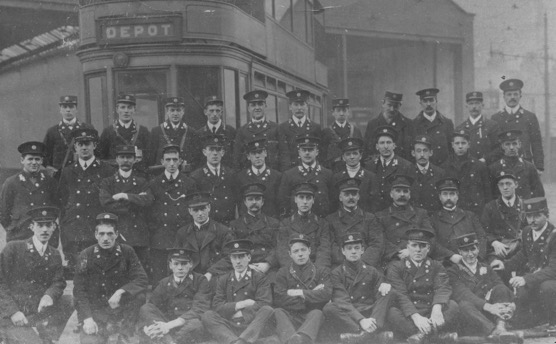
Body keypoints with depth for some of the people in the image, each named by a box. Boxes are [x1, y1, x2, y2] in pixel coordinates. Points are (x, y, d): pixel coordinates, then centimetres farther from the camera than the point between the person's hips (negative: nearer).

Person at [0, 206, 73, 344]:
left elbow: (58, 282, 4)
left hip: (38, 312, 5)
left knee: (70, 300, -13)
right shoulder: (13, 248, -6)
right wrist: (13, 311, -17)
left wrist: (50, 295, -21)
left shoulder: (55, 255, 8)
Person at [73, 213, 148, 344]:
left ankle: (125, 333, -5)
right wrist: (87, 318, -17)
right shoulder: (86, 255, -3)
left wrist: (121, 292, -26)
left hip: (121, 310, 2)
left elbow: (141, 279, -9)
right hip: (94, 312, -2)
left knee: (139, 296, -23)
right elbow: (79, 290, -5)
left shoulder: (127, 252, -2)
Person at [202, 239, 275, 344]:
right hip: (228, 328, 2)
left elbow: (263, 304, -4)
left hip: (253, 327, -2)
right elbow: (217, 306, 4)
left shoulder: (260, 278, 10)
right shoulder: (223, 280, 17)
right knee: (207, 315, -22)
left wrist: (238, 313, -6)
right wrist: (241, 304, -7)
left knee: (268, 310, -29)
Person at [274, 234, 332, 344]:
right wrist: (311, 294, -4)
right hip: (290, 318, 1)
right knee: (278, 311, -28)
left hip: (311, 318, -1)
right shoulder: (283, 272, 14)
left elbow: (326, 295, -5)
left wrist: (299, 293, -5)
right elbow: (279, 299, -3)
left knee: (317, 313, -32)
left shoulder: (322, 271, 14)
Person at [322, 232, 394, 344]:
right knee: (329, 308, -30)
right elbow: (342, 301, -7)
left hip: (369, 315, 2)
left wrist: (385, 285, -12)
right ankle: (375, 335, -43)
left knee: (388, 293, -16)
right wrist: (361, 320, -25)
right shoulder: (337, 273, 7)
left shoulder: (372, 272, 17)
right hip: (346, 316, -2)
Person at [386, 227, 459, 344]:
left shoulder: (437, 267, 14)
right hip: (407, 318, -2)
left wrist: (437, 309, -28)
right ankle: (437, 333, -41)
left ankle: (422, 334, -38)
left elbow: (442, 289, -5)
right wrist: (415, 317, -27)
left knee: (453, 305, -21)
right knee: (392, 312, -30)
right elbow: (400, 295, -10)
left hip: (431, 315, 2)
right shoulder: (395, 267, 5)